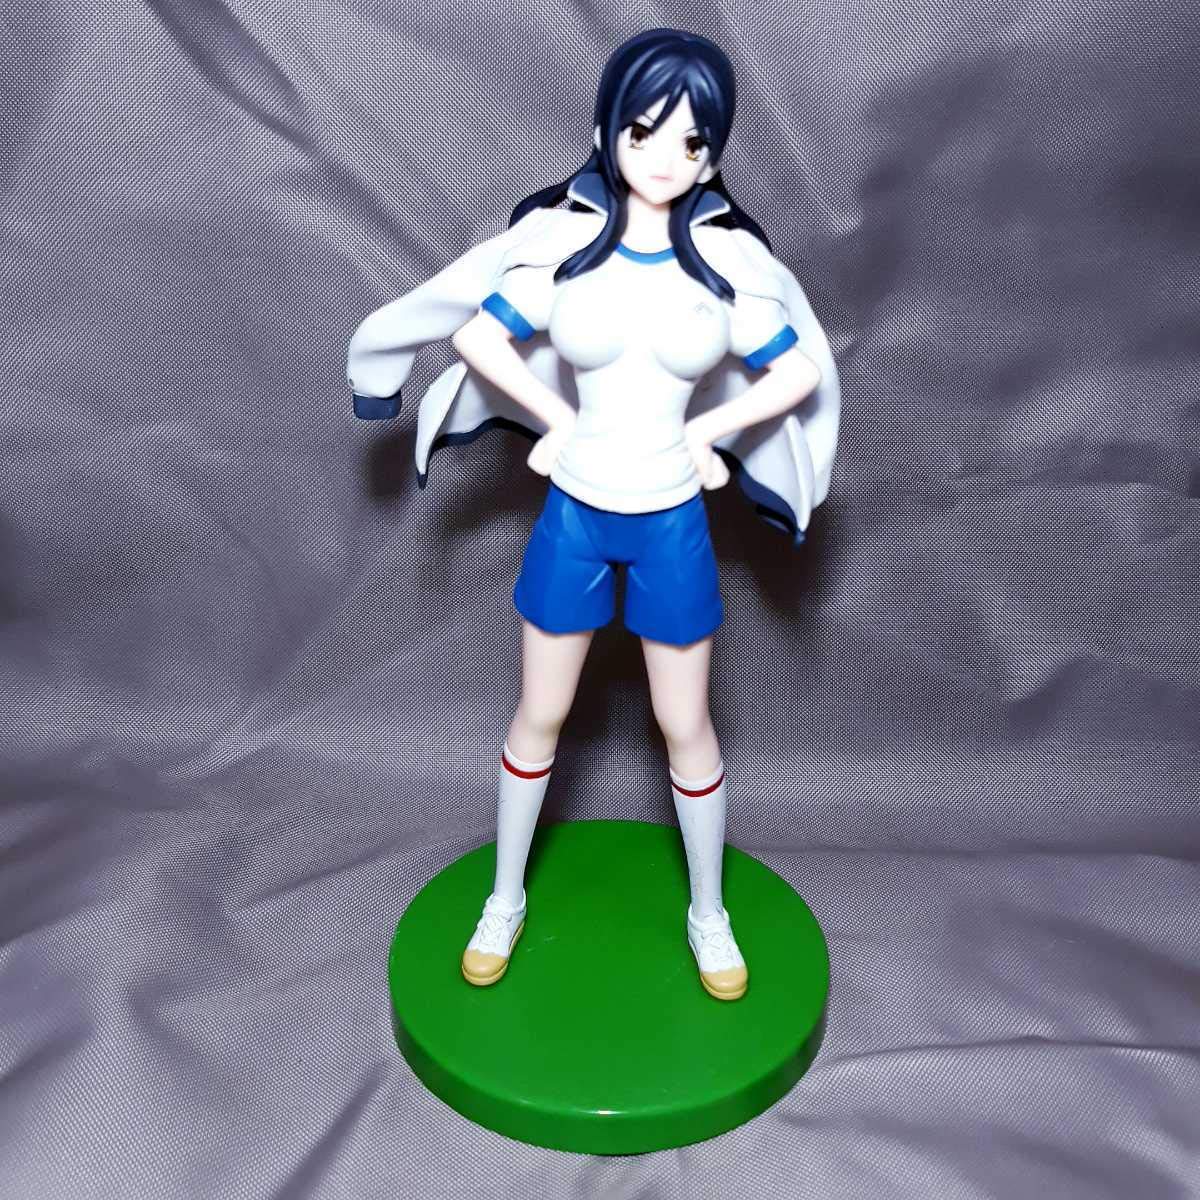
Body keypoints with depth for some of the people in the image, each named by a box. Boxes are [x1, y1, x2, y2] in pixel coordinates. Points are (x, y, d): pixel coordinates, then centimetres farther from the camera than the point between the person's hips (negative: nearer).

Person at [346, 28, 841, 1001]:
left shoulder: (727, 258, -10)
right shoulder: (566, 241, -9)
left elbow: (799, 373, -1)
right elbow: (478, 338, 1)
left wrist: (703, 432, -4)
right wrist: (558, 420, -3)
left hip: (672, 522, 0)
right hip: (575, 514, 1)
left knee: (686, 726, 11)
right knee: (539, 716, 13)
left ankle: (709, 912, 35)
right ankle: (506, 899, 36)